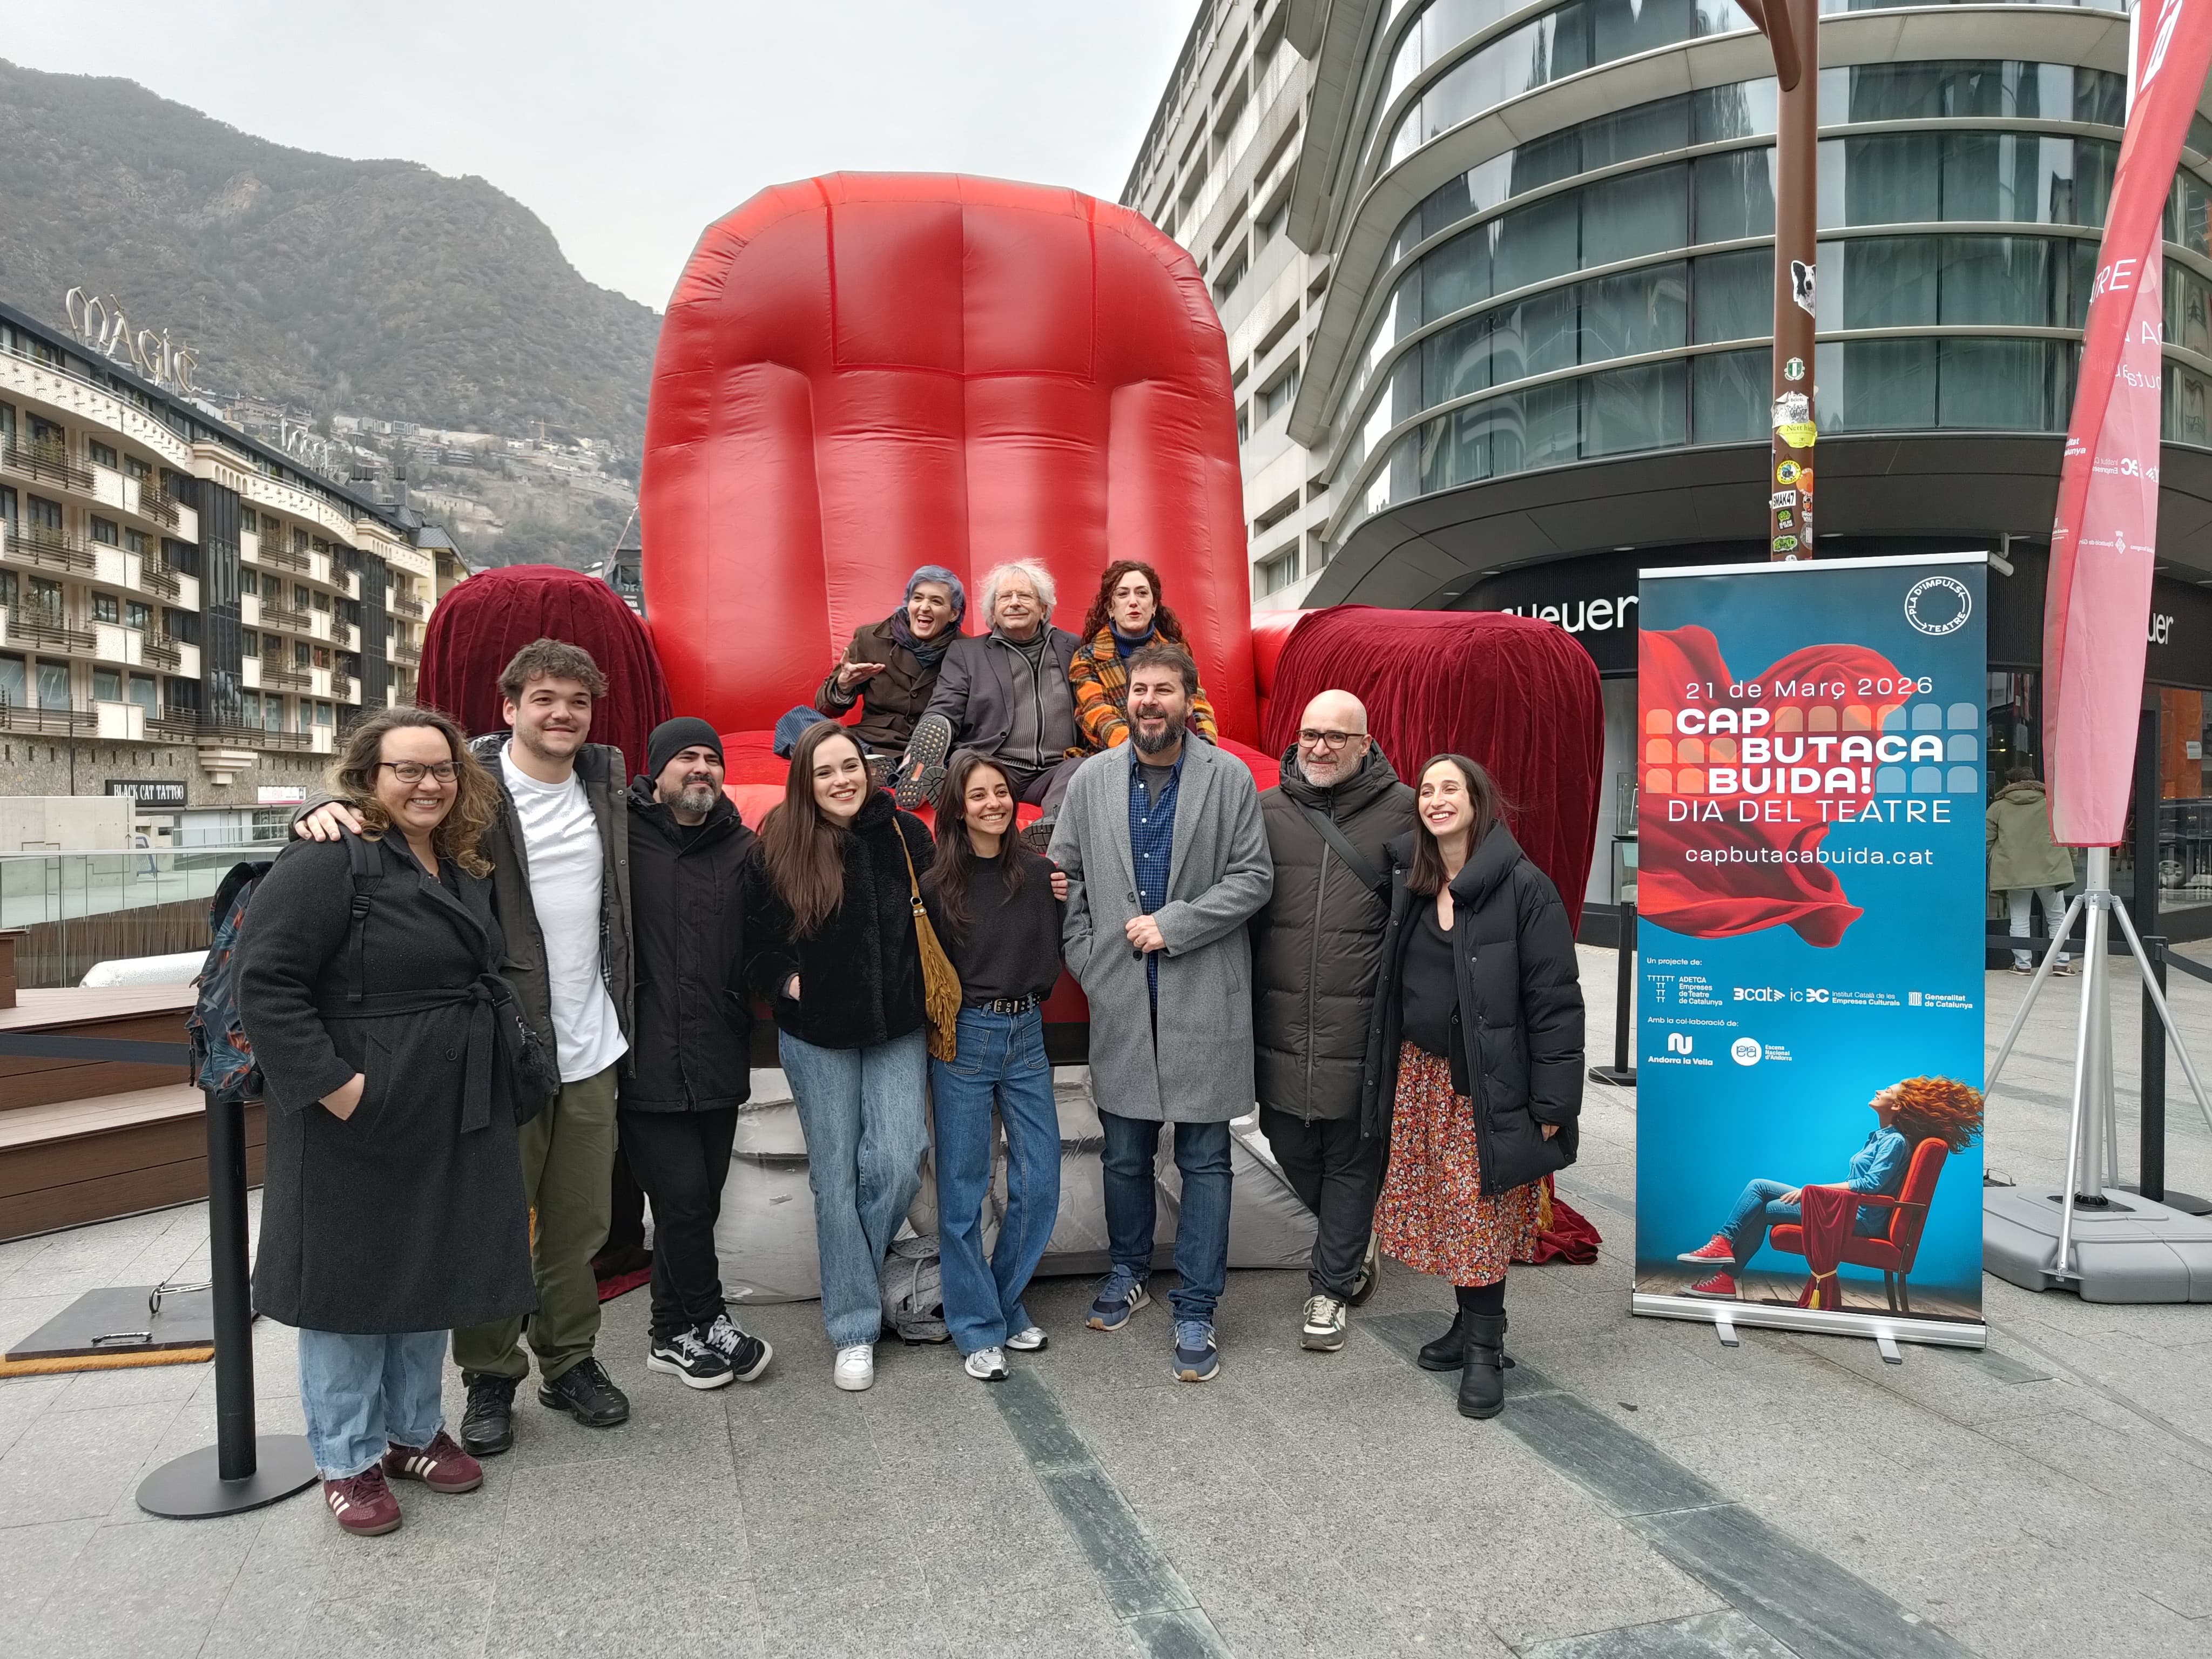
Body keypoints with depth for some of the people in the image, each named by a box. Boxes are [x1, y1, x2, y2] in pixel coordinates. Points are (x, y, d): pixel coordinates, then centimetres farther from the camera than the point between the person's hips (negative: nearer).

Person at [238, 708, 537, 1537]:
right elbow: (265, 982, -20)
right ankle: (349, 1459, 23)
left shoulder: (463, 871, 10)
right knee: (352, 1279, 7)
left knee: (431, 1275, 17)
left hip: (452, 1124, 8)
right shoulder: (326, 863, -15)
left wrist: (497, 1080, 13)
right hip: (359, 1123, -7)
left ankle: (414, 1431, 34)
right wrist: (333, 1085, -23)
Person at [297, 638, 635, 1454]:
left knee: (580, 1219, 15)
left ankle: (570, 1361, 31)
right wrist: (331, 811, -32)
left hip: (591, 1048, 5)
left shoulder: (607, 779, 8)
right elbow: (383, 802, -11)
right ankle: (490, 1377, 26)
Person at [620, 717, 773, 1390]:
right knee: (683, 1197, -3)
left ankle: (675, 1334, 28)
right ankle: (708, 1323, 17)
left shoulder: (742, 850, 9)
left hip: (717, 1060, 4)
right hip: (647, 1063, -4)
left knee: (698, 1202, 12)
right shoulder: (623, 838, -3)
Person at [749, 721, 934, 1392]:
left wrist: (927, 998, 1)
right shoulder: (781, 846, -7)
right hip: (818, 1039, -1)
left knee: (897, 1166, -5)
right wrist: (786, 982, -10)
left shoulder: (905, 835, -4)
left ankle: (854, 1273, 25)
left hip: (897, 1032, 1)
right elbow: (756, 938, 3)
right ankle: (855, 1330, 18)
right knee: (837, 1178, 5)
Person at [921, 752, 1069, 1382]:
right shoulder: (938, 882, -7)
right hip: (964, 1039, -4)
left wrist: (1065, 904, -3)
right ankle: (976, 1325, 18)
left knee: (1040, 1182, 7)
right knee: (964, 1188, 4)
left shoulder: (1039, 873, 2)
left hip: (1027, 1034, 4)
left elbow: (1054, 959, 8)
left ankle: (1009, 1302, 27)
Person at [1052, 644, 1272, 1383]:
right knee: (1124, 1154, 14)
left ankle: (1195, 1310, 16)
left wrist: (1172, 925, -11)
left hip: (1204, 996, -2)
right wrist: (1086, 961, 0)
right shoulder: (1092, 779, 5)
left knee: (1205, 1160, 4)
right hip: (1119, 996, 2)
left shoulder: (1230, 777, -2)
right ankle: (1128, 1272, 36)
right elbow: (1066, 876, 9)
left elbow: (1253, 877, -4)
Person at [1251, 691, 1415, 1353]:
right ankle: (1354, 1239, 40)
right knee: (1289, 1143, 14)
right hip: (1279, 1021, 3)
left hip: (1360, 1026, -3)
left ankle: (1332, 1285, 24)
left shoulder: (1401, 812, -2)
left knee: (1351, 1157, 7)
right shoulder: (1266, 810, 5)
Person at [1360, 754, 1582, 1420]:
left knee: (1480, 1214, 0)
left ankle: (1485, 1348, 14)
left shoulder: (1524, 887, -11)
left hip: (1487, 1084, -5)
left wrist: (1552, 1103, -14)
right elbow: (1395, 985, 16)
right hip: (1420, 1076, 5)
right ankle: (1471, 1325, 27)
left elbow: (1555, 999, -12)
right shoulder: (1407, 882, 7)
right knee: (1441, 1209, 11)